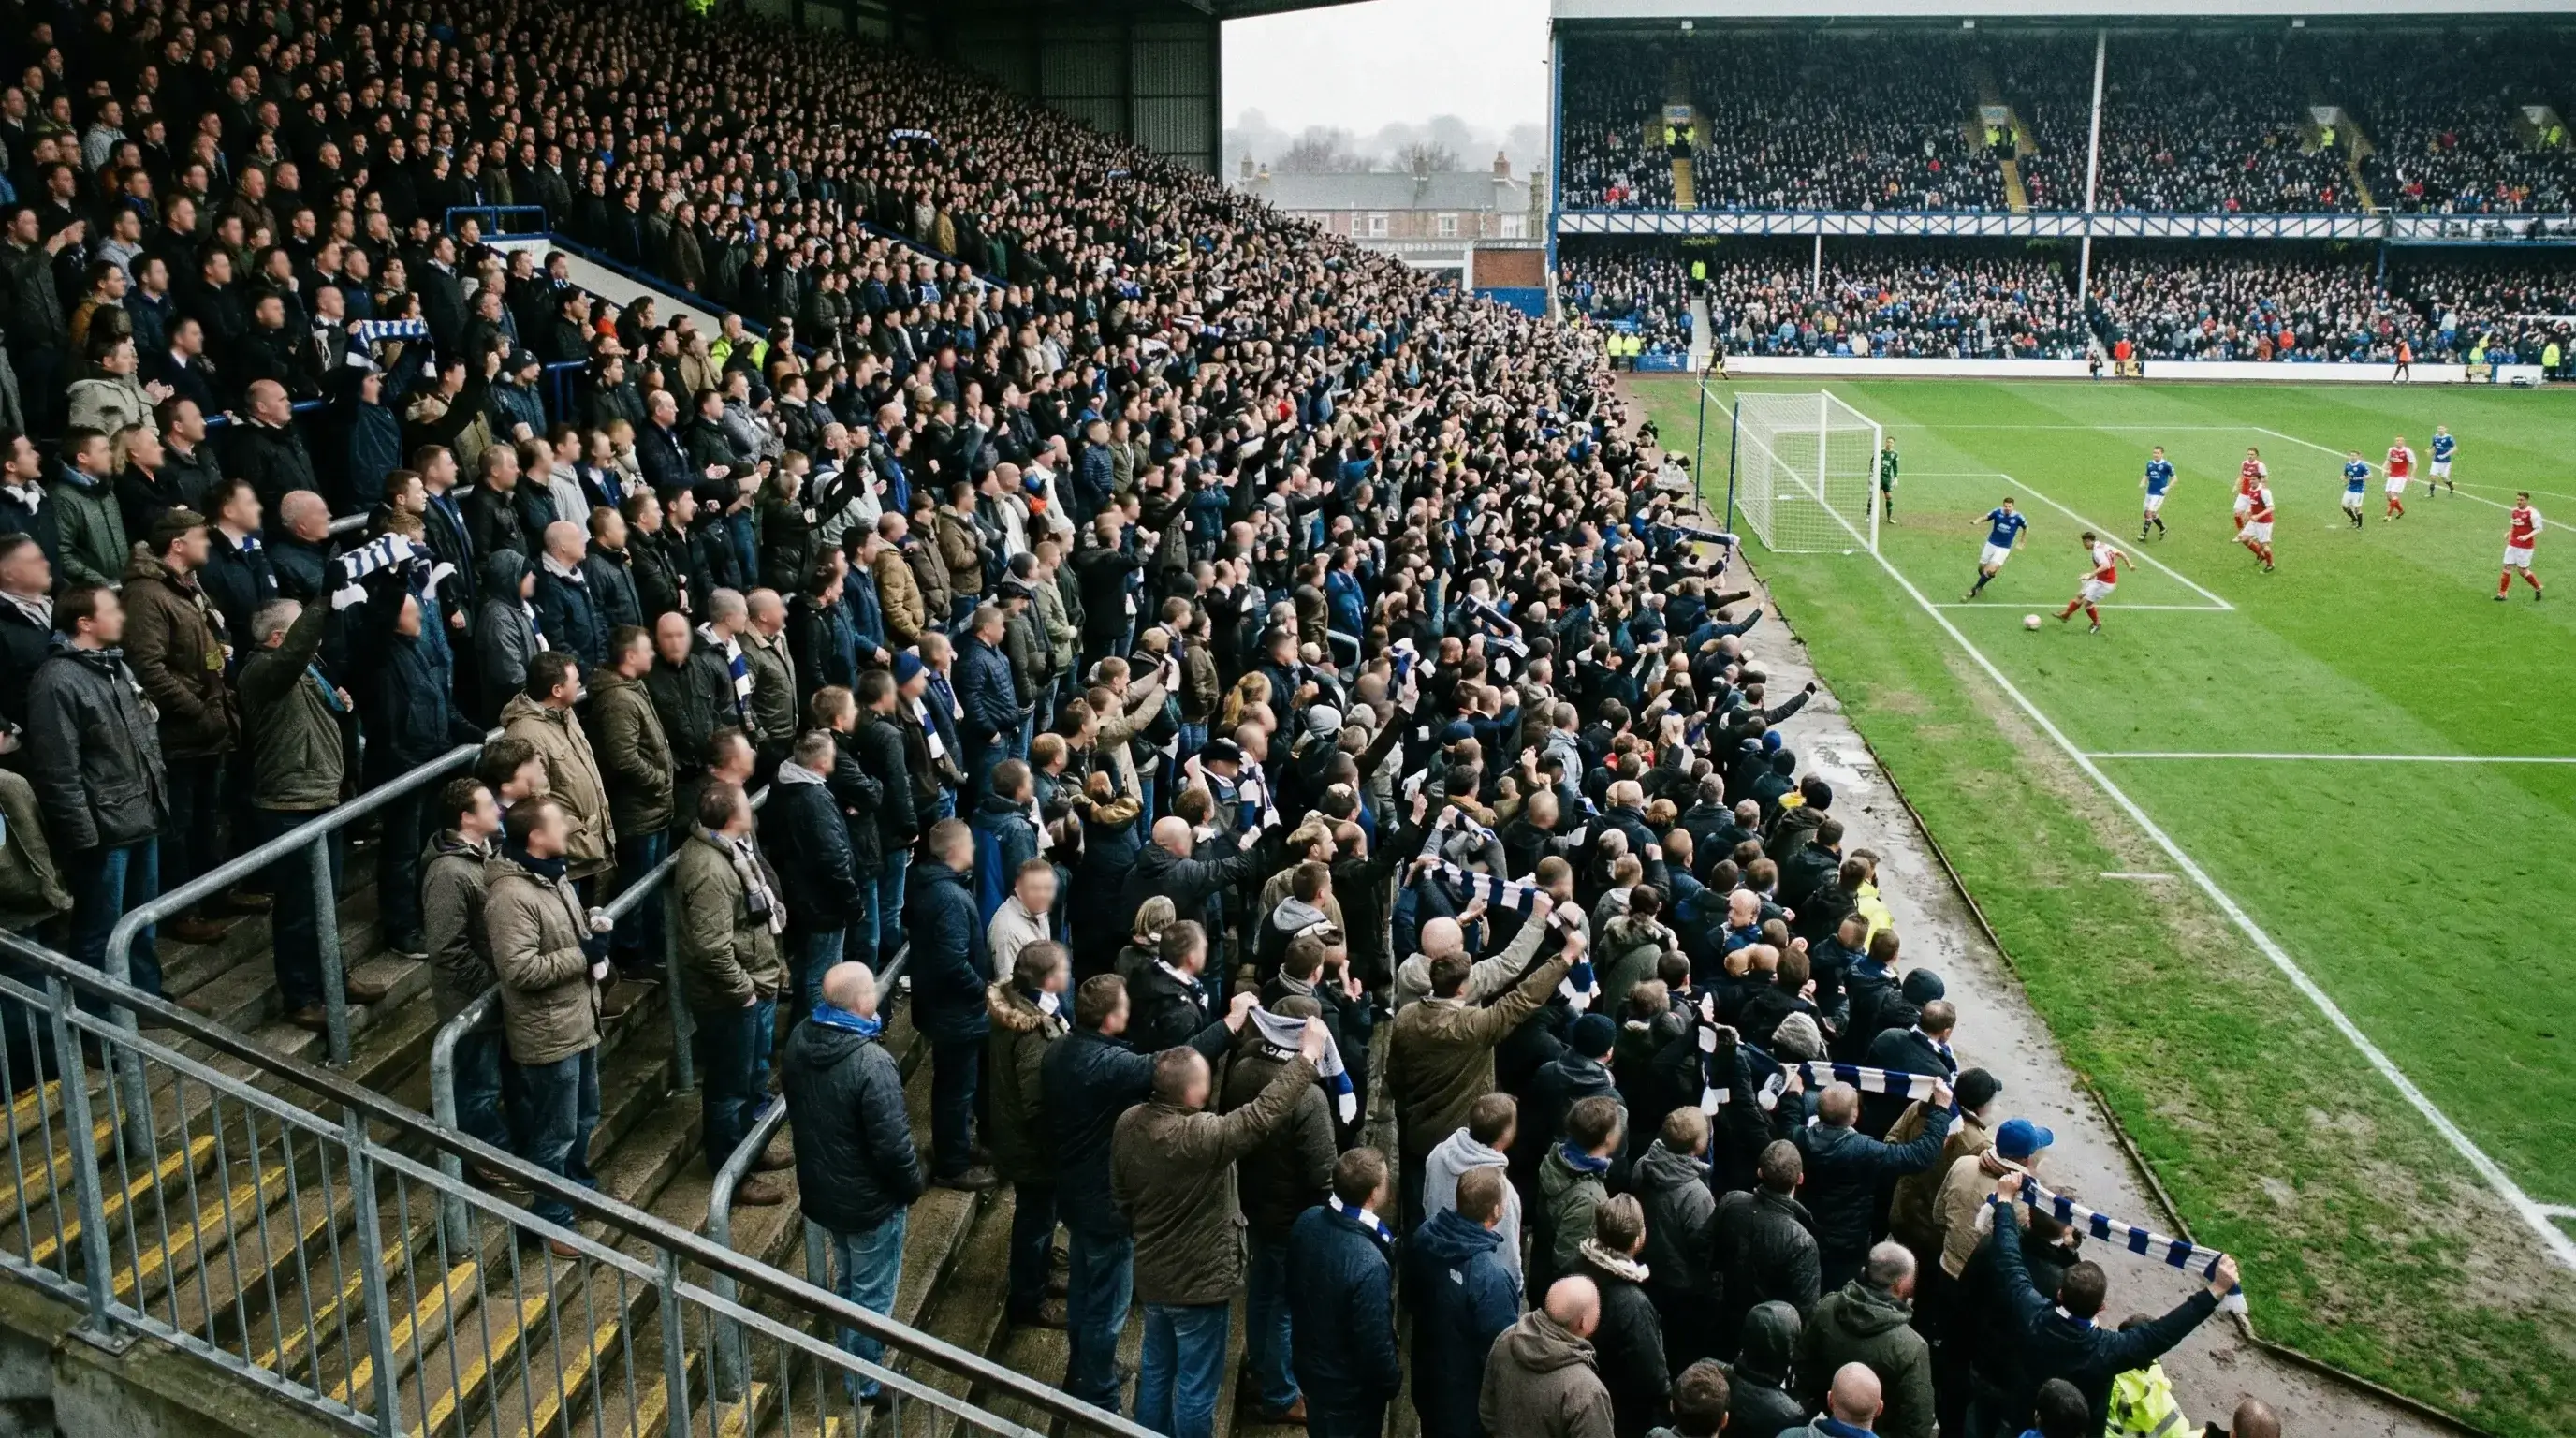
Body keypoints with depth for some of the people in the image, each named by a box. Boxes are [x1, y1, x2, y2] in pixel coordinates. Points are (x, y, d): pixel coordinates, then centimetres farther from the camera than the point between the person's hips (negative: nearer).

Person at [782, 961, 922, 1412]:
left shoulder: (799, 1040, -8)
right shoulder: (872, 1062, -33)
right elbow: (893, 1144, -28)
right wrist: (914, 1186, -9)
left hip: (820, 1189, 8)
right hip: (869, 1200, -8)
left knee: (848, 1281, 30)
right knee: (872, 1296, 13)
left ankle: (852, 1357, 49)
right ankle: (864, 1386, 29)